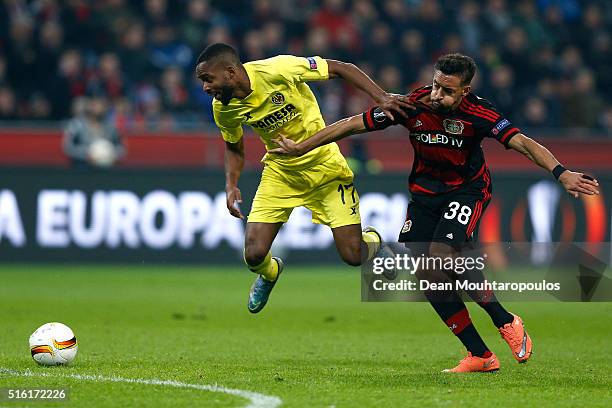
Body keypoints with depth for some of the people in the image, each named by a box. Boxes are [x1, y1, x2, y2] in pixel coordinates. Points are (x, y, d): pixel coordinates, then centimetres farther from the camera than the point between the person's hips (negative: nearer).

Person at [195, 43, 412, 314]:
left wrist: (381, 98, -29)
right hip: (280, 171, 3)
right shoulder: (223, 108, -11)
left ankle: (372, 239, 29)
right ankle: (269, 273, 29)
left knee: (353, 256, -10)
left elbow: (340, 69, -18)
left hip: (324, 165, -3)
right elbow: (233, 146, 11)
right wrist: (231, 185, -5)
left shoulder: (278, 70, -27)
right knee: (254, 255, -10)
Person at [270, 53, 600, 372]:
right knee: (427, 276, -4)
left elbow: (522, 143, -29)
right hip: (425, 191, 4)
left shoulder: (476, 113, -23)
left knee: (441, 256, -26)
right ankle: (480, 355, 4)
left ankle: (506, 322, -7)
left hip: (468, 189, -4)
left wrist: (561, 173, -45)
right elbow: (353, 124, -8)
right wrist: (300, 148, -4)